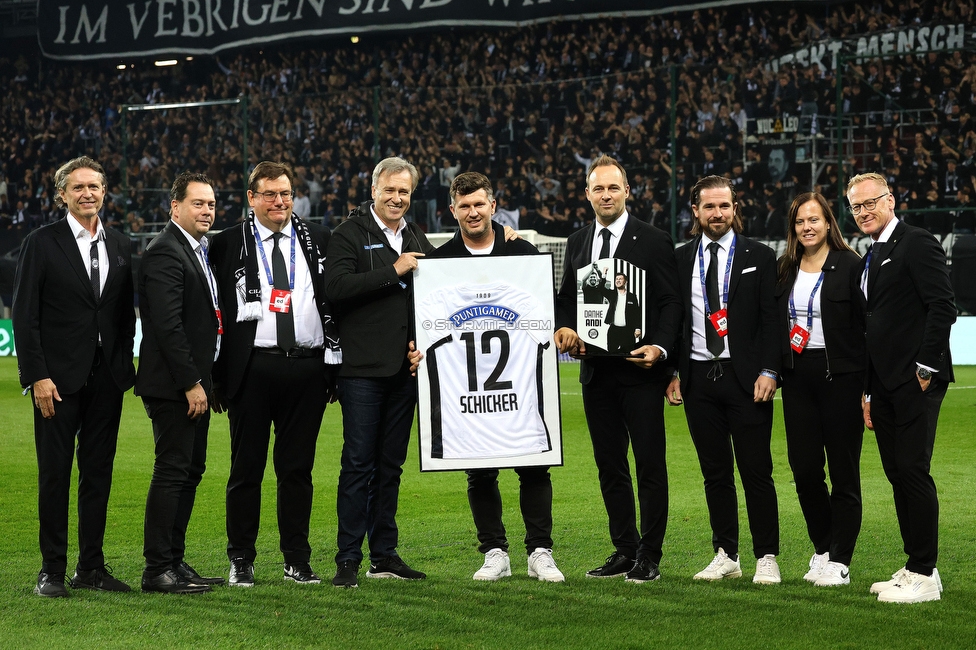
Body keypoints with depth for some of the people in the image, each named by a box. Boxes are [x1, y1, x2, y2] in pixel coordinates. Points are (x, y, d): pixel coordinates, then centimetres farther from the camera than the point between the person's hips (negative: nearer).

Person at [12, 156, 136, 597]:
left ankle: (92, 567, 16)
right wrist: (36, 376, -13)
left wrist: (125, 367, 6)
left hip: (107, 378, 4)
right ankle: (52, 570, 7)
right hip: (59, 378, -4)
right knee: (55, 474, 0)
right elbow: (24, 316, -6)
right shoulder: (41, 244, -3)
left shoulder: (120, 247, 11)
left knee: (99, 472, 8)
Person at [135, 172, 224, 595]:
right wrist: (191, 383, -21)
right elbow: (168, 325, -21)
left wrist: (205, 380, 15)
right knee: (172, 472, -7)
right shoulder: (165, 252, -14)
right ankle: (157, 570, -3)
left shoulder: (199, 251, 17)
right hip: (173, 384, -10)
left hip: (193, 382, 10)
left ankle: (174, 562, 18)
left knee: (191, 470, 12)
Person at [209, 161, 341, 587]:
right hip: (252, 369, -2)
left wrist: (334, 363, 4)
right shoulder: (228, 244, 2)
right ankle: (241, 560, 12)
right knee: (246, 468, 4)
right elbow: (215, 309, 1)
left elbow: (336, 300, 10)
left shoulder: (318, 240, 10)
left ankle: (297, 559, 15)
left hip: (307, 368, 2)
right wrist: (217, 374, -4)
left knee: (298, 468, 8)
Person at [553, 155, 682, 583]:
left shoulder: (653, 242, -2)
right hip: (596, 371, 5)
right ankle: (624, 550, 18)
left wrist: (660, 347, -19)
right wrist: (563, 327, -3)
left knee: (650, 464, -2)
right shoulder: (577, 244, 14)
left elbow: (671, 303, -5)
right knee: (609, 465, 10)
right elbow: (565, 298, 18)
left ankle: (649, 556, 3)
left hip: (640, 370, -5)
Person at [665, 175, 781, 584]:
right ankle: (726, 555, 14)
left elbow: (771, 318, -1)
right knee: (714, 472, 7)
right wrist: (673, 373, 4)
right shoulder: (680, 259, 10)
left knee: (756, 471, -3)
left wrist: (768, 371, -10)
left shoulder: (759, 257, 2)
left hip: (745, 377, -3)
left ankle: (767, 557, 4)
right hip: (698, 378, 3)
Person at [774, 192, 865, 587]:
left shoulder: (850, 266, -6)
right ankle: (822, 549, 21)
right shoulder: (785, 270, 10)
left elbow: (866, 326, -8)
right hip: (797, 377, 5)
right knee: (804, 469, 5)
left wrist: (867, 384, -11)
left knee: (843, 470, 1)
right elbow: (775, 325, 17)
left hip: (840, 376, -5)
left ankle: (839, 562, 7)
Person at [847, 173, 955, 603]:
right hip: (884, 386, 9)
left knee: (913, 471, -9)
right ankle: (915, 566, 16)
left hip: (915, 382, -9)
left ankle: (924, 576, -5)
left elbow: (943, 306, -15)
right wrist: (869, 391, 17)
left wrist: (926, 367, -16)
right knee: (898, 475, 9)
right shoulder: (870, 259, 20)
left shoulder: (917, 244, -7)